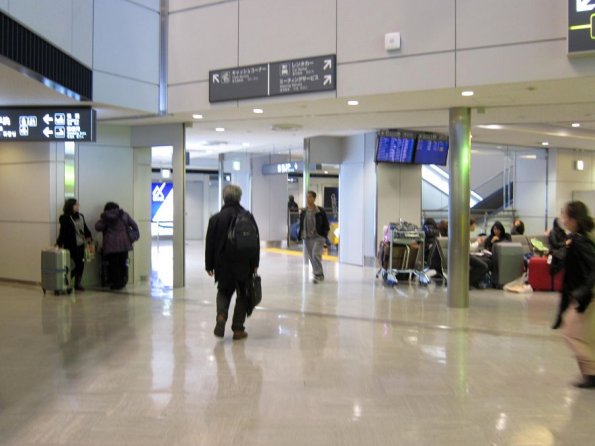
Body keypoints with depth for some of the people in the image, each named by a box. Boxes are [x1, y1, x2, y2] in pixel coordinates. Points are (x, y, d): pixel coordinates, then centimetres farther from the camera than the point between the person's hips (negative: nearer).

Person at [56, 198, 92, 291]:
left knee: (81, 264, 7)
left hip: (81, 245, 7)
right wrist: (59, 243, -21)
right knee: (78, 264, -8)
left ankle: (77, 283, 19)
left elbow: (85, 228, 14)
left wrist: (88, 236, -2)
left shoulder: (81, 216, 11)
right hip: (72, 246, -7)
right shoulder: (65, 218, -9)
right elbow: (63, 231, -14)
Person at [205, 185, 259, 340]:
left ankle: (221, 316, -7)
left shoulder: (216, 218, -3)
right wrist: (255, 264, 6)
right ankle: (238, 329, 11)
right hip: (244, 265, 0)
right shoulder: (248, 217, -2)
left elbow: (210, 244, 0)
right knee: (242, 295, 11)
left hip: (223, 264, 1)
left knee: (224, 291, 19)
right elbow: (255, 242, -1)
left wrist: (209, 265, 9)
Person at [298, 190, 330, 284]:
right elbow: (301, 225, 14)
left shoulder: (320, 211, -5)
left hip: (318, 237, -5)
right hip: (307, 238, 5)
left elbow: (326, 225, 0)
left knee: (315, 254, -21)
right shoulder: (303, 212, 6)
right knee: (311, 257, 8)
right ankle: (319, 275, 22)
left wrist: (323, 234, -10)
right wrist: (300, 236, 6)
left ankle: (318, 274, -10)